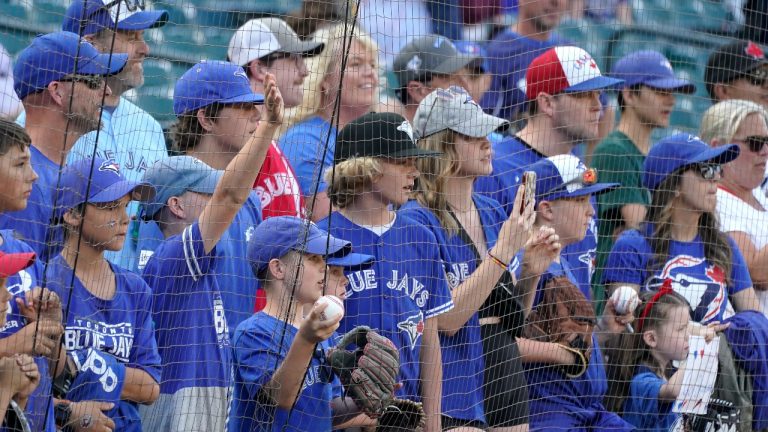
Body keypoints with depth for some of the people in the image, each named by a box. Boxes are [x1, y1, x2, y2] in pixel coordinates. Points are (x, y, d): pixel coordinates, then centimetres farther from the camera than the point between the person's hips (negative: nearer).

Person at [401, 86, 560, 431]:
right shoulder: (417, 221, -11)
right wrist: (504, 251, -19)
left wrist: (532, 271, -1)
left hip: (506, 376, 7)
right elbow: (446, 319, -20)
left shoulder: (493, 214, 11)